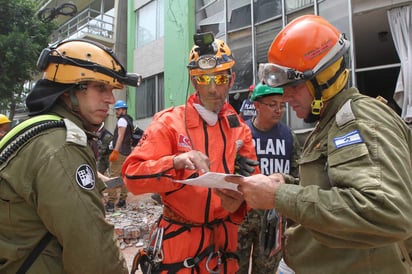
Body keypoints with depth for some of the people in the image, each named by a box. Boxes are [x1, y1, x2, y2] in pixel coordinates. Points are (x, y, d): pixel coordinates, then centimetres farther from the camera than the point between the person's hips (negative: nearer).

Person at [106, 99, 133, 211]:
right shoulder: (129, 120, 20)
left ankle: (110, 203, -13)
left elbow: (120, 136, -18)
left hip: (120, 152, -10)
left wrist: (115, 151, -25)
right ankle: (122, 201, 16)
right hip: (127, 152, 10)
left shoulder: (122, 120, -7)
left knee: (113, 176, -11)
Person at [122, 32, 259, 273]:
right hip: (181, 242, -4)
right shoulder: (169, 122, -9)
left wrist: (240, 199, -18)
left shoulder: (240, 128, 5)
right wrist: (176, 162, -34)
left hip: (225, 241, 4)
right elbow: (133, 175, -17)